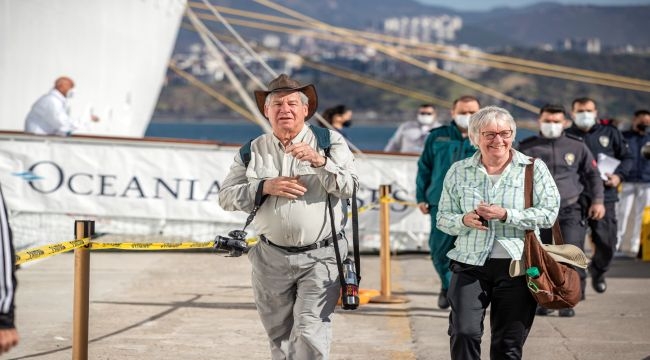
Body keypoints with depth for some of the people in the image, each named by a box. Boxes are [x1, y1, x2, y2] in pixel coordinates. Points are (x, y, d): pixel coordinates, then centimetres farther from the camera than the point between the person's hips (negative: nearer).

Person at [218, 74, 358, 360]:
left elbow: (348, 187, -10)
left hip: (319, 258, -3)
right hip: (270, 258, 3)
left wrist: (319, 161, -25)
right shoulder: (253, 151, 8)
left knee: (310, 334, -15)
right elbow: (226, 196, 4)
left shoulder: (330, 142, 2)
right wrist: (265, 188, -11)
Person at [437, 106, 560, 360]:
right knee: (463, 333, -14)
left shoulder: (534, 169, 3)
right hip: (470, 264, 1)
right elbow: (443, 218, 12)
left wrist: (505, 215, -16)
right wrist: (465, 220, -11)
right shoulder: (458, 171, 9)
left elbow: (549, 213, -5)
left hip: (517, 265, -1)